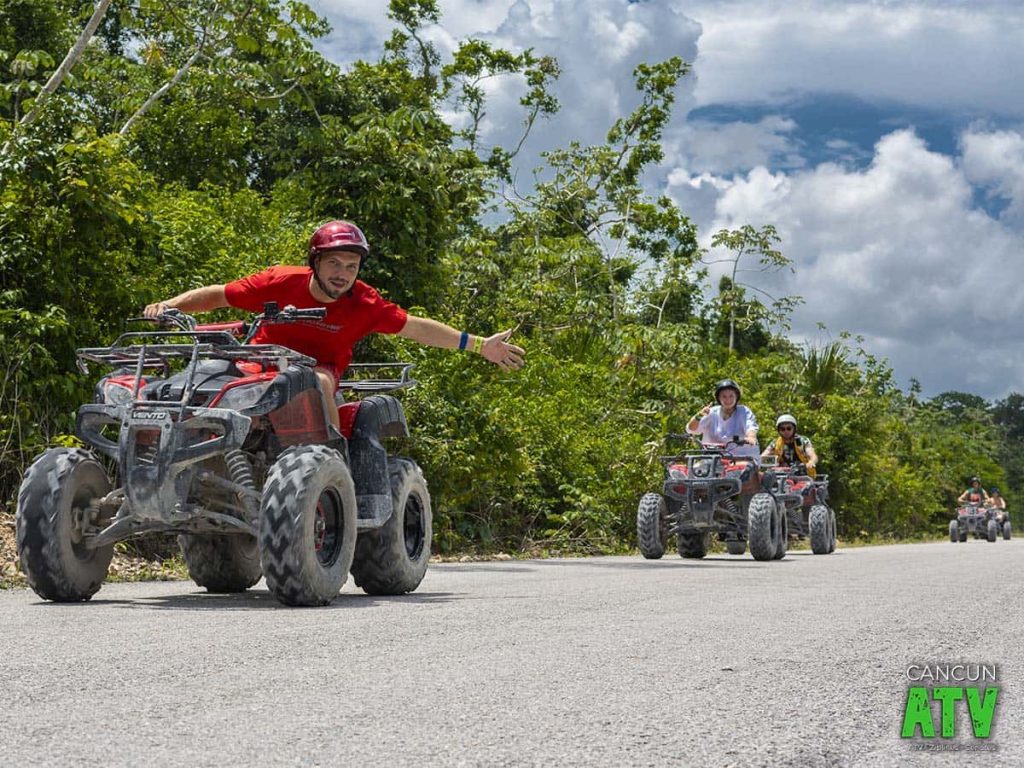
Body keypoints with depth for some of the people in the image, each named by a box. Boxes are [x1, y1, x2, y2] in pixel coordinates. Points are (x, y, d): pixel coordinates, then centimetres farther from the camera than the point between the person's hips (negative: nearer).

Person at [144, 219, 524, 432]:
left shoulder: (364, 304, -13)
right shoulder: (282, 282, -17)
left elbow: (416, 327, -3)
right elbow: (217, 295, -9)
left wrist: (480, 345, -2)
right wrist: (169, 306, -23)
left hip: (319, 368, -1)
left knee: (318, 382, -36)